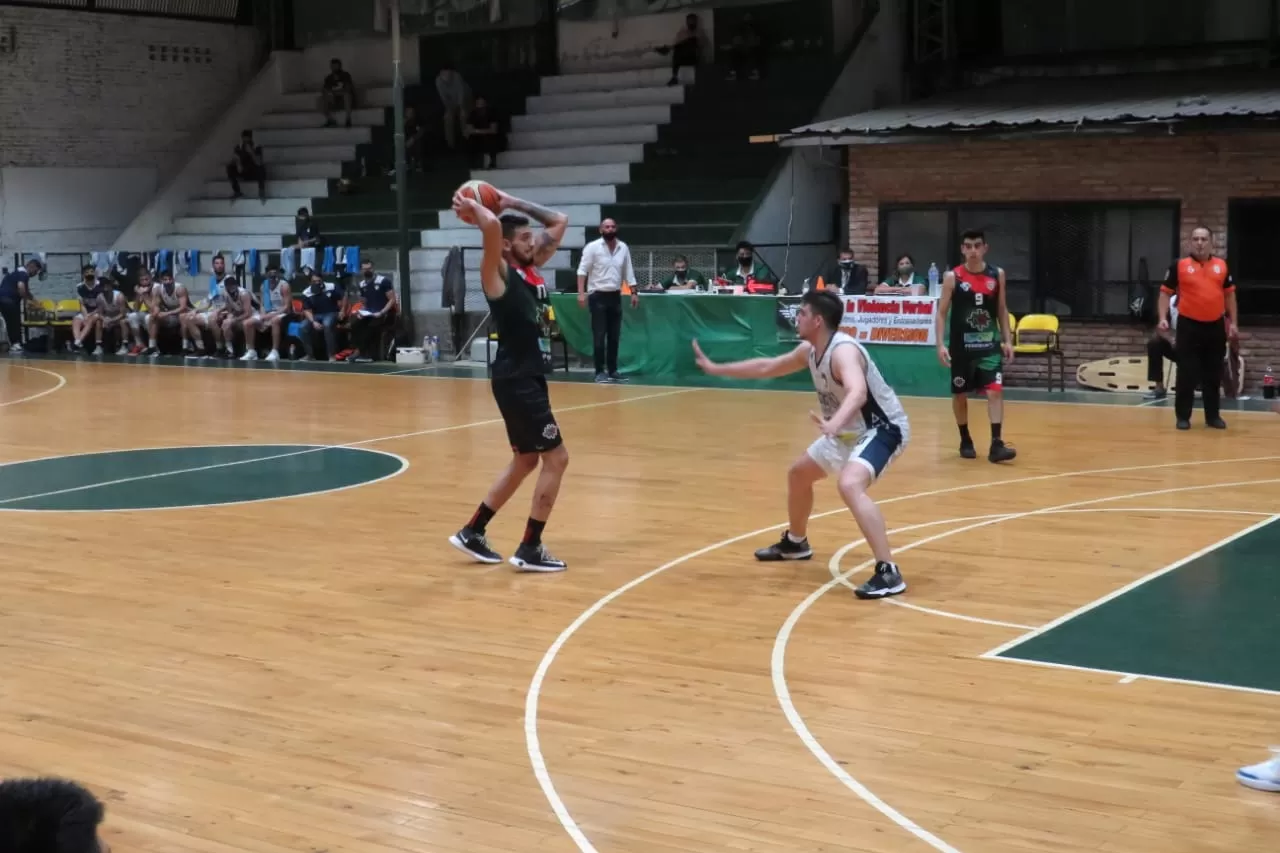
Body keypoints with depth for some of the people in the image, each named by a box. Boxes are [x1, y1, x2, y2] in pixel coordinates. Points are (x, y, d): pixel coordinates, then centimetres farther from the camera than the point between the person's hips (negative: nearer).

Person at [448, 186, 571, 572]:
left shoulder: (532, 268, 11)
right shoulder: (499, 274, -12)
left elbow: (560, 221, 18)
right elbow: (492, 226, -32)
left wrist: (512, 203, 13)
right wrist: (473, 208, -13)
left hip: (530, 378, 9)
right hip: (516, 381, -9)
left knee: (526, 461, 17)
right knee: (556, 458, -6)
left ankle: (472, 532, 26)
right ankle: (529, 549, 0)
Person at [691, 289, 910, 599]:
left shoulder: (843, 351, -29)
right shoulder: (809, 350, 1)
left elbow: (858, 392, -49)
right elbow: (768, 367, 17)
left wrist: (834, 423, -68)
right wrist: (716, 368, 20)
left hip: (883, 428, -10)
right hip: (851, 431, 11)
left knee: (850, 484, -35)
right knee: (798, 473, 23)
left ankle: (888, 573, -35)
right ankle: (795, 543, 48)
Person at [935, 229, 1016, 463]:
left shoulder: (997, 274, 2)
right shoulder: (952, 277, -6)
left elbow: (1002, 309, 10)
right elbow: (942, 312, -3)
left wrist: (1007, 340, 4)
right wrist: (940, 344, -12)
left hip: (989, 344, 1)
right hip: (962, 345, -1)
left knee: (995, 391, -11)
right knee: (959, 394, 9)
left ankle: (996, 444, -15)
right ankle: (965, 441, 25)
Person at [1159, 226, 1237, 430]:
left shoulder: (1222, 266, 7)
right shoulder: (1180, 266, -2)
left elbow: (1229, 294, 14)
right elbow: (1166, 292, 1)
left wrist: (1233, 322, 10)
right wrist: (1163, 318, -11)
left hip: (1215, 327, 3)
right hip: (1189, 326, -3)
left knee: (1213, 375, 9)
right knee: (1187, 374, -1)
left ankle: (1213, 416, 18)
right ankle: (1183, 416, 7)